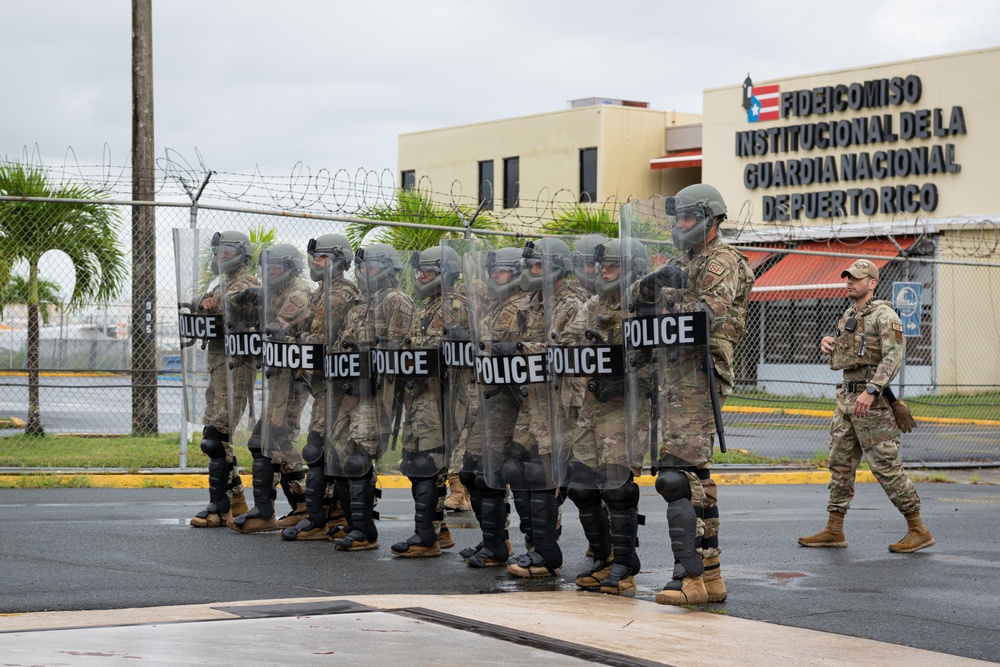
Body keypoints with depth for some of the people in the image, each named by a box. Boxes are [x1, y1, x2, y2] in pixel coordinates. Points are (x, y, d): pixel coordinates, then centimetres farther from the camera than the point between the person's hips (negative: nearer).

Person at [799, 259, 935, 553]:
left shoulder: (884, 315, -11)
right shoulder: (849, 315, 15)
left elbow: (893, 358, -21)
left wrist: (870, 391, -30)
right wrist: (827, 342, 8)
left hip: (872, 400, -9)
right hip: (846, 397, 9)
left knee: (885, 466, -8)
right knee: (840, 463, 8)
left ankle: (919, 531, -1)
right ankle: (834, 530, 13)